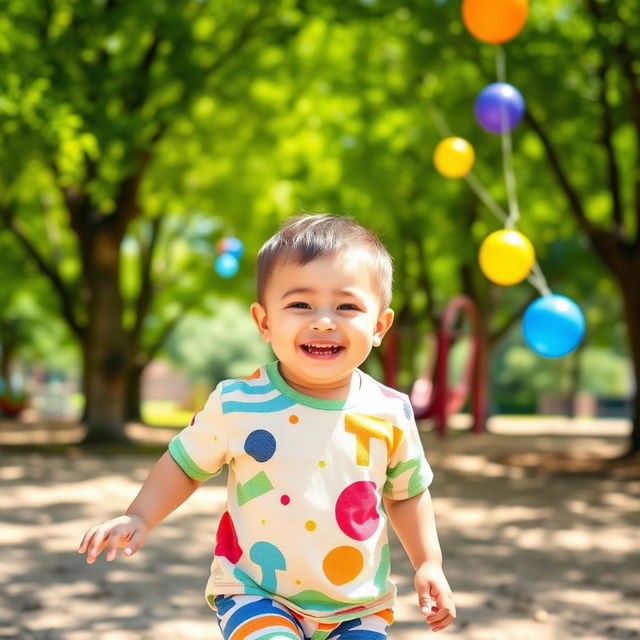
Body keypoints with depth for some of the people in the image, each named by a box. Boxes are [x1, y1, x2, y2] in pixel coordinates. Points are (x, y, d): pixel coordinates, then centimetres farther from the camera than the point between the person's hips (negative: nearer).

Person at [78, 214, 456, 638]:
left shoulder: (390, 414, -7)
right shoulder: (236, 404, -12)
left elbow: (407, 492, 11)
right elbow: (185, 465, 4)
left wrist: (428, 563, 6)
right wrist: (139, 518, -7)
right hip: (255, 596, -2)